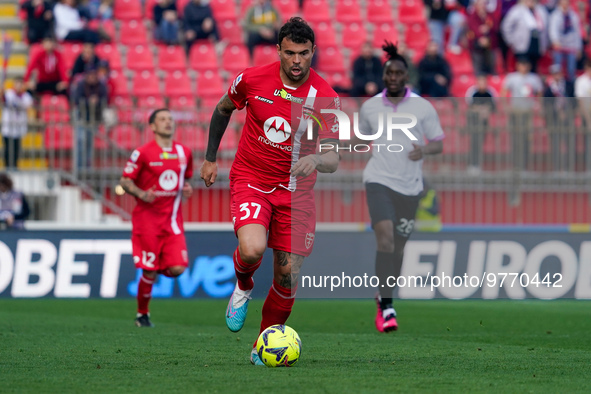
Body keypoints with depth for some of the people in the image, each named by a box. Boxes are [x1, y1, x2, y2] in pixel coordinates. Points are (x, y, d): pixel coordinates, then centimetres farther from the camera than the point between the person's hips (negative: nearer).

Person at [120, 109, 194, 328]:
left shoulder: (184, 153, 9)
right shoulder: (143, 153, -4)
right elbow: (125, 181, 0)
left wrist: (187, 189, 1)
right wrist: (142, 194, -18)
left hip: (173, 219, 4)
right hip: (147, 217, -4)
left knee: (177, 268, -11)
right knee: (149, 272, -4)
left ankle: (151, 274, 22)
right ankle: (142, 315, 16)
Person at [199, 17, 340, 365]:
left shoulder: (325, 97, -12)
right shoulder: (252, 80, -10)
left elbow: (333, 159, -12)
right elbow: (223, 109, 12)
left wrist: (316, 159, -35)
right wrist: (210, 158, 14)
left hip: (296, 190, 1)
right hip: (251, 179, -1)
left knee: (288, 274, -1)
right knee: (252, 250, -28)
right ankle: (243, 287, 9)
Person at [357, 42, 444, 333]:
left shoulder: (423, 107, 1)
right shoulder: (369, 107, 5)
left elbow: (439, 143, 4)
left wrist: (424, 150, -16)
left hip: (410, 186, 1)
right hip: (379, 180, -1)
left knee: (399, 245, 10)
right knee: (385, 236, -21)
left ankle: (383, 298, 33)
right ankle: (387, 307, -23)